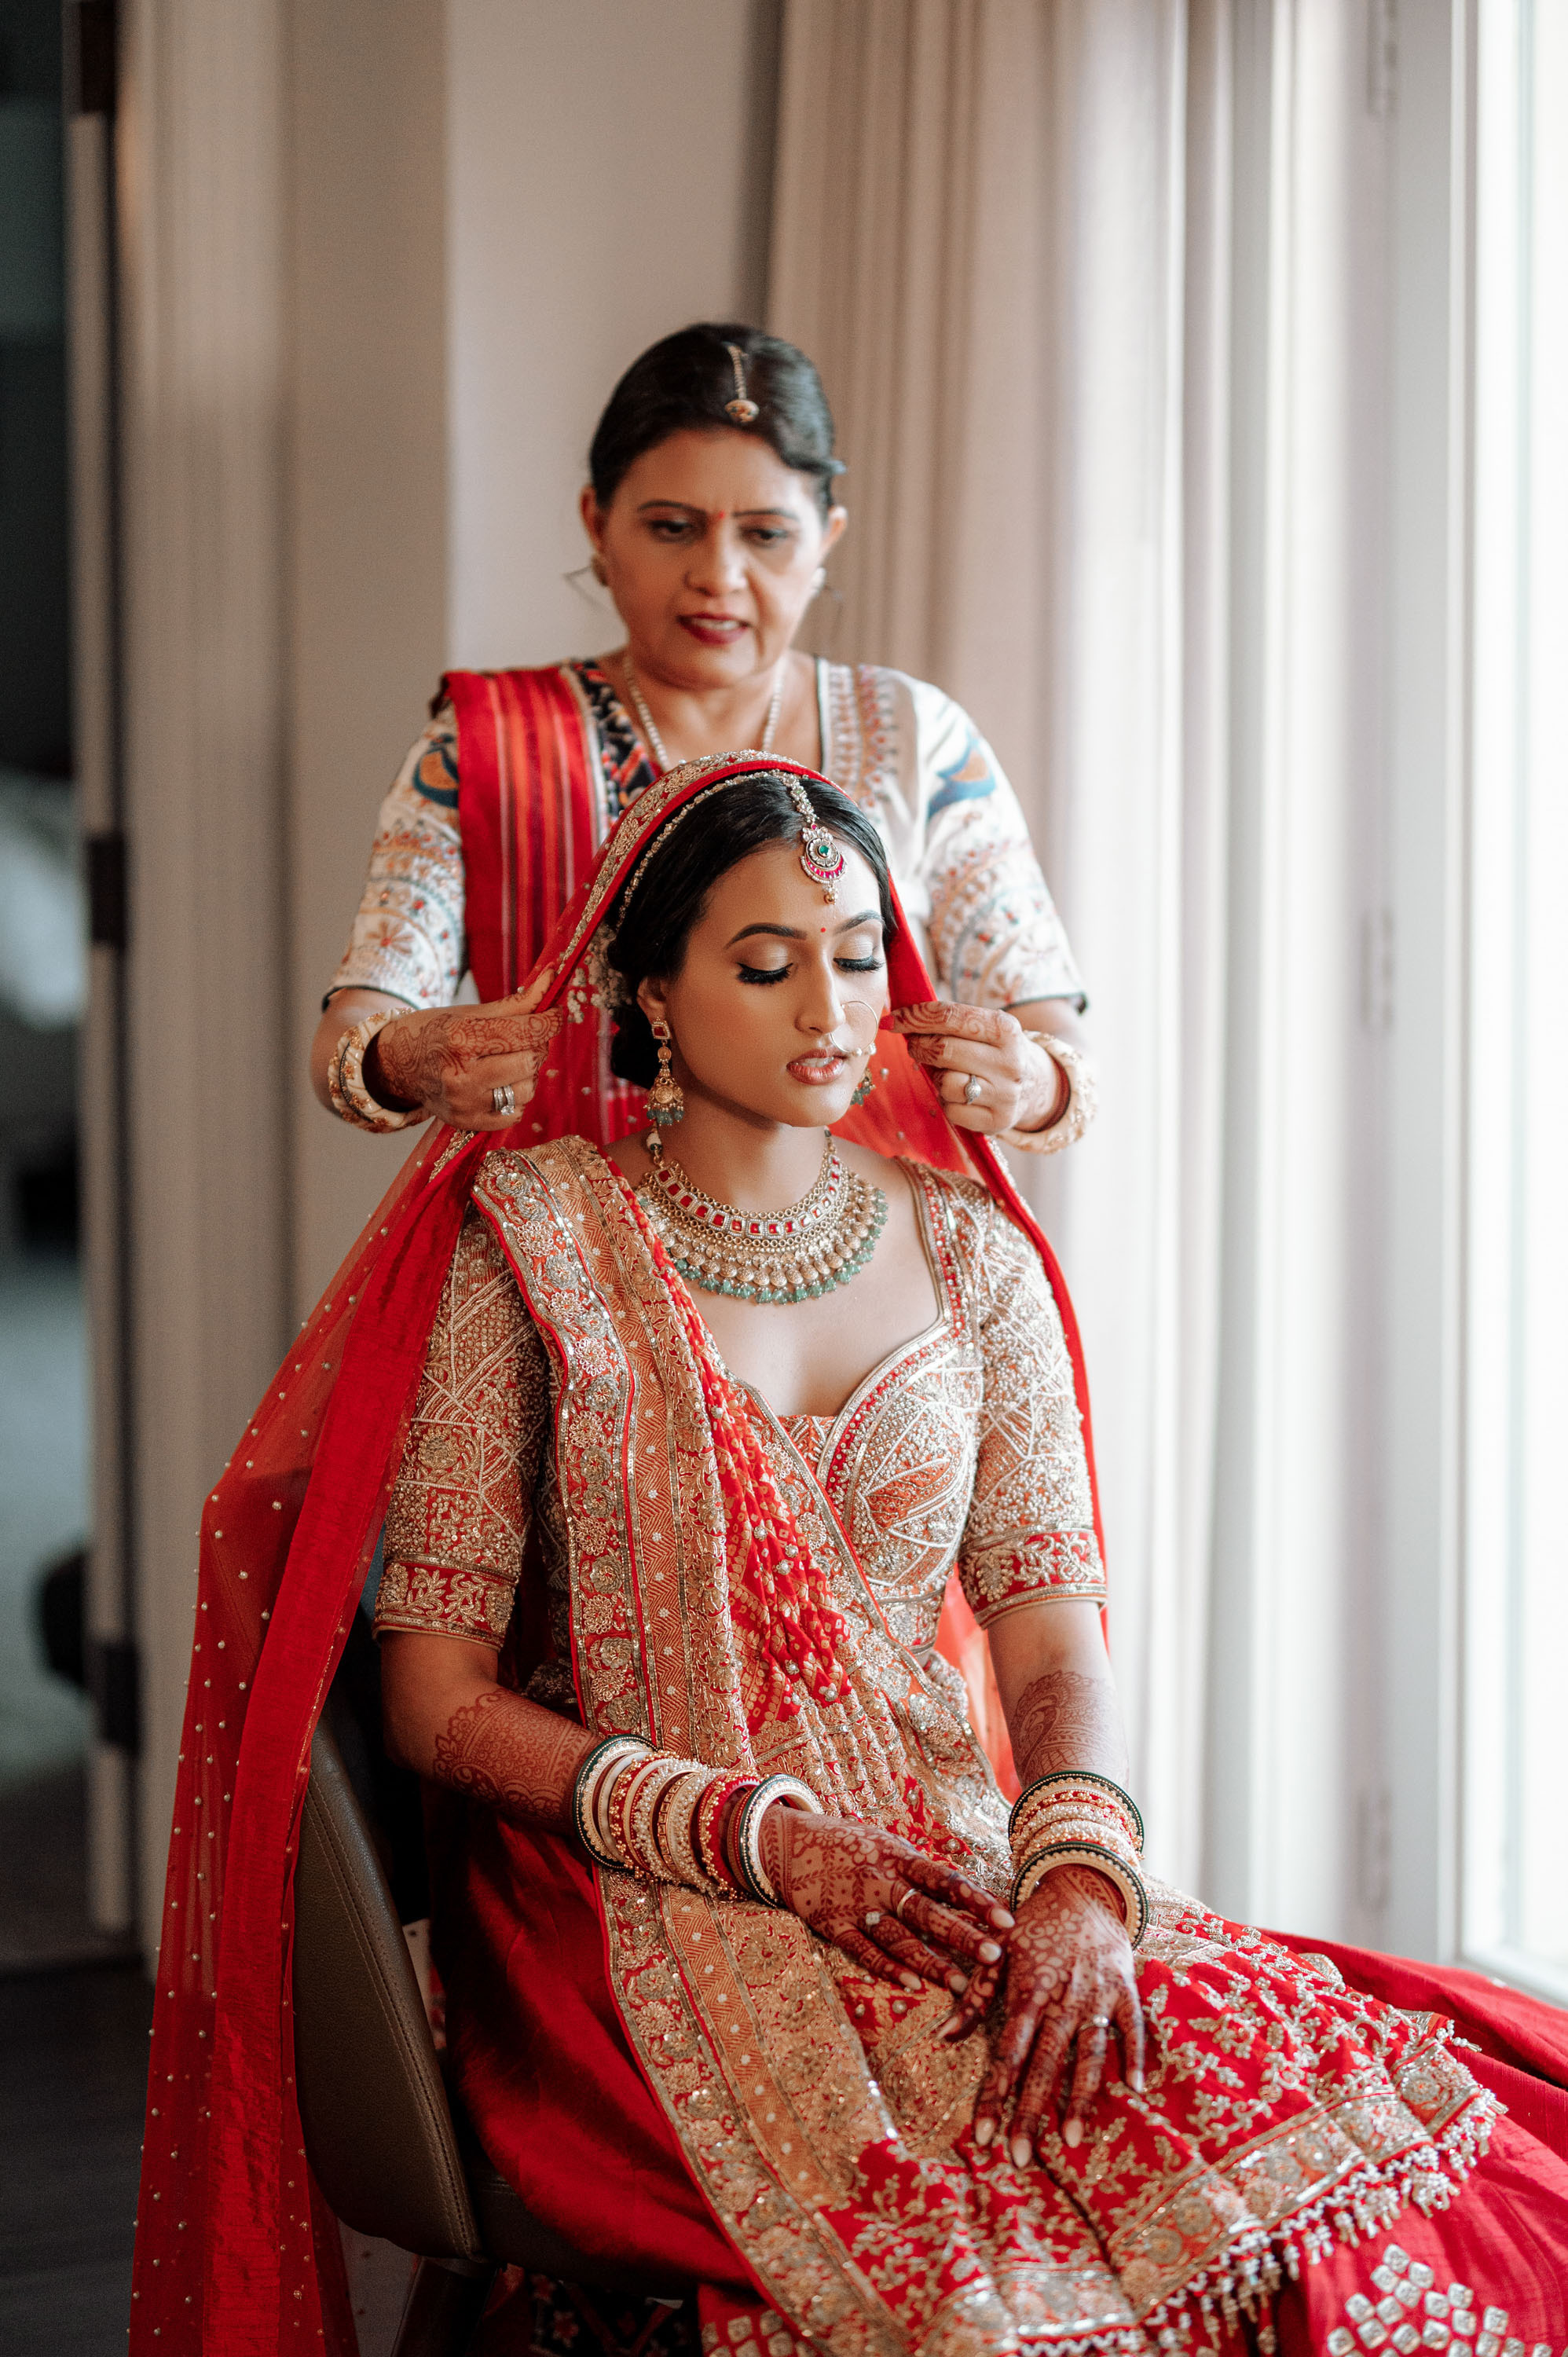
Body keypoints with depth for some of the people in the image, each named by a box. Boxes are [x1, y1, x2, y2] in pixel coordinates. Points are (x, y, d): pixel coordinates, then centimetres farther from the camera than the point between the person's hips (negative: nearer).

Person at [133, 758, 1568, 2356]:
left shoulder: (969, 1251, 11)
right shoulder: (530, 1246, 0)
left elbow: (1055, 1637, 3)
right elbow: (438, 1698, -3)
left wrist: (1081, 1881, -19)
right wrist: (760, 1838, -15)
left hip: (946, 1872, 4)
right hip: (643, 1908, -4)